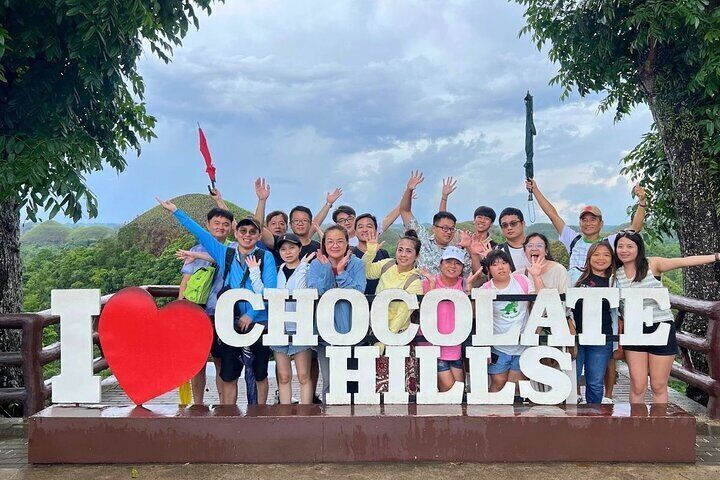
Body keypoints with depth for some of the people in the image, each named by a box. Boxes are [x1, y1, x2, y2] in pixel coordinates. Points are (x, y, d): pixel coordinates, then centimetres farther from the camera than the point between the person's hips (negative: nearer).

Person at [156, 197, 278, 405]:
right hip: (230, 324, 2)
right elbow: (200, 232, 11)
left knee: (260, 375, 9)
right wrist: (176, 211, 10)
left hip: (259, 323, -2)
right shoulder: (224, 254, 9)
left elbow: (270, 290, -8)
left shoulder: (265, 257, 0)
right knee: (228, 376, 2)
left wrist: (251, 314, -15)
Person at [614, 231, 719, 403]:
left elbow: (684, 261, -15)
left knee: (658, 386, 5)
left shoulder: (653, 264, -6)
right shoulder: (616, 274, 4)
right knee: (637, 386, 4)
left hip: (661, 328, -3)